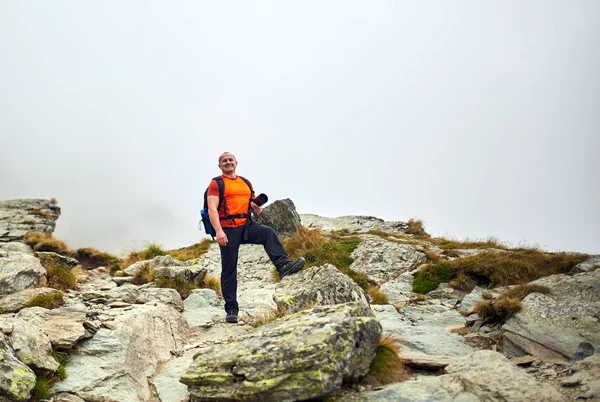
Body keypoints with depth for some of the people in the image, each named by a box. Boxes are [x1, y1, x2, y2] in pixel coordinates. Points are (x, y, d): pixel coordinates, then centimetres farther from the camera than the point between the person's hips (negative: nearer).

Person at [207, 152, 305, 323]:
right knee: (229, 270, -1)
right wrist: (219, 231, -23)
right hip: (228, 229, -4)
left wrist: (257, 208, -1)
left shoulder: (246, 183, 19)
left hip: (246, 225, 4)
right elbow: (212, 209, -9)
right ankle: (231, 310, 5)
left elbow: (251, 204, 25)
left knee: (269, 233, -26)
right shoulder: (216, 184, 2)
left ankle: (284, 266, -42)